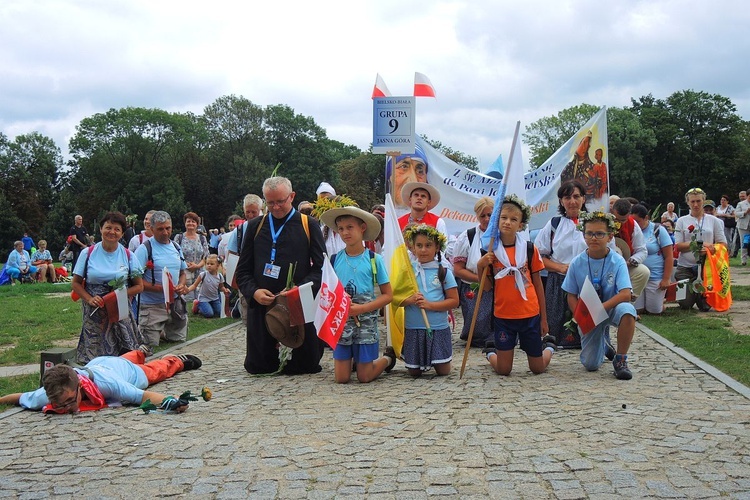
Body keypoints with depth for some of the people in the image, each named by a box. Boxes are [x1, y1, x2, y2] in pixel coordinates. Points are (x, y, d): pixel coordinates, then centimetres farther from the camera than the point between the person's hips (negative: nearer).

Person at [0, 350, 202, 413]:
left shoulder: (106, 383, -51)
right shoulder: (45, 395, -40)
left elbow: (145, 395, -52)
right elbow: (20, 397, -21)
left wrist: (168, 401, -68)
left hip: (127, 369, -4)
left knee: (157, 369, 30)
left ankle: (178, 360, 59)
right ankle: (139, 353, 71)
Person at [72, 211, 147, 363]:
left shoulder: (128, 256, 4)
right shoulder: (88, 253, 3)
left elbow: (139, 286, 6)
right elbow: (76, 283, 7)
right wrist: (90, 299, -11)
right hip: (94, 314, 0)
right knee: (94, 360, -1)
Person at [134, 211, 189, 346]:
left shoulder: (176, 247, 10)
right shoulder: (145, 249, -12)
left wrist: (181, 285, -2)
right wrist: (160, 288, -25)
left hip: (176, 303, 6)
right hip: (152, 305, -6)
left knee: (180, 339, 15)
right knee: (151, 345, -3)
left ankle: (160, 331, 41)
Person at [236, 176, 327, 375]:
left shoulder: (309, 226, 5)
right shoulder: (255, 226, 11)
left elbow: (321, 267, -1)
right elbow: (243, 271, 11)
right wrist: (254, 292, -9)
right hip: (260, 306, 2)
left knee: (306, 366, 2)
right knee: (257, 367, 6)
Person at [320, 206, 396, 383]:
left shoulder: (374, 259, -4)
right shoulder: (335, 260, 2)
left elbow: (388, 295, -4)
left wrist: (361, 308, -16)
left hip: (366, 322, -2)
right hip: (341, 321, 2)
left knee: (365, 377, 2)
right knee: (341, 378, 2)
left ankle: (388, 357, 31)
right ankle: (353, 358, 35)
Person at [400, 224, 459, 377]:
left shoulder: (444, 272, -3)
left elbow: (454, 301, -4)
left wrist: (429, 304, -16)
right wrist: (409, 300, -19)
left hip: (438, 328, -1)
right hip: (413, 328, 1)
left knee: (443, 371, 4)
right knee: (414, 372, 8)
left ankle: (434, 361, 36)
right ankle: (423, 362, 40)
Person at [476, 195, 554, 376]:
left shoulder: (530, 249, -3)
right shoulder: (491, 251, -1)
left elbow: (538, 284, 4)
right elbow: (487, 286, 2)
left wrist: (543, 318, 6)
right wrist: (480, 266, -16)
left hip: (530, 315, 0)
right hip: (503, 315, 0)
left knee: (538, 368, 11)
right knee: (503, 370, 5)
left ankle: (549, 348, 43)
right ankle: (491, 352, 37)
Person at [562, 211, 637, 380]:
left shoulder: (617, 261, -16)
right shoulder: (577, 263, -10)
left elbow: (625, 294, -25)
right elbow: (571, 296, -4)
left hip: (611, 309, -2)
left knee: (627, 309, -38)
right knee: (590, 365, -4)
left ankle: (620, 360, -17)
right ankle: (604, 345, 36)